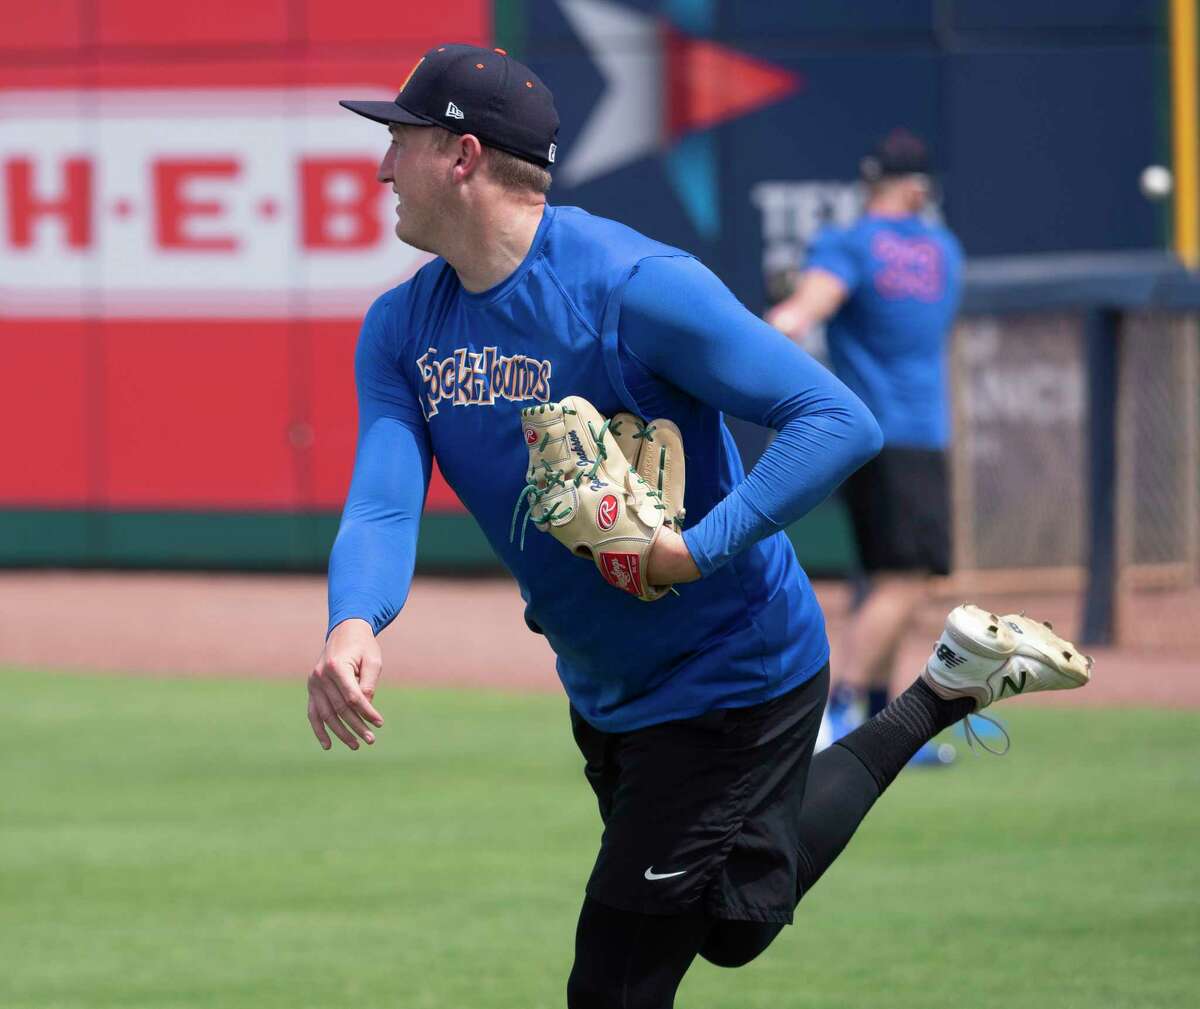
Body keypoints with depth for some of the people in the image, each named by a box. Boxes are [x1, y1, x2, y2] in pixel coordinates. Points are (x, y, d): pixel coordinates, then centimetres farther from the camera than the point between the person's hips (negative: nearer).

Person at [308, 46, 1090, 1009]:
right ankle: (941, 695, 36)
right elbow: (384, 504, -16)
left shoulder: (632, 285, -24)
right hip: (604, 694, 8)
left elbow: (840, 422, -26)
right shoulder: (403, 326, -4)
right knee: (731, 927, 26)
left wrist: (698, 550, -36)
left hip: (732, 678, -8)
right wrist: (352, 627, -38)